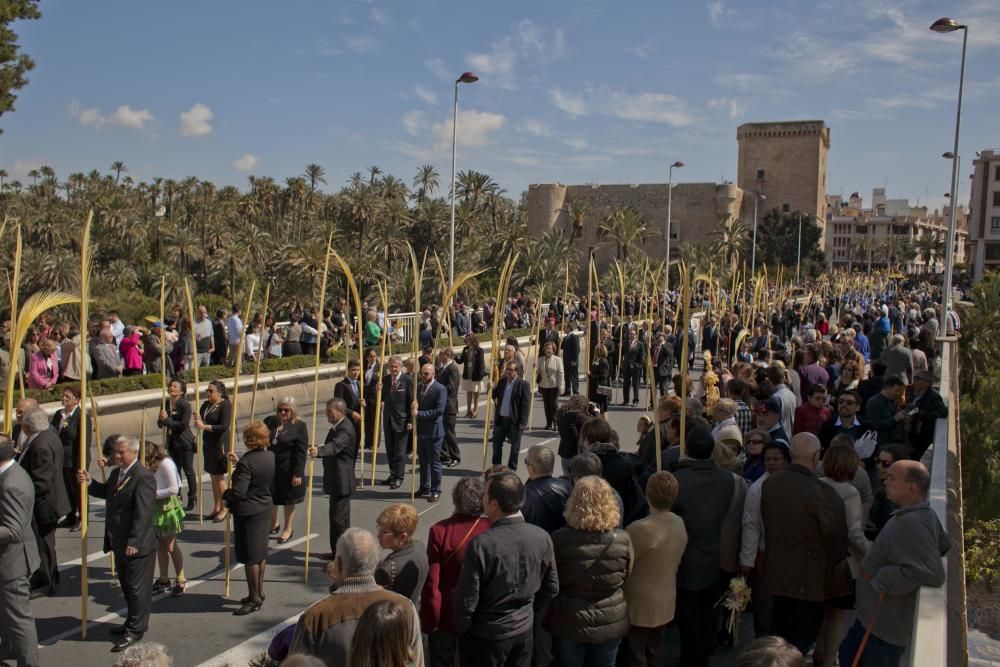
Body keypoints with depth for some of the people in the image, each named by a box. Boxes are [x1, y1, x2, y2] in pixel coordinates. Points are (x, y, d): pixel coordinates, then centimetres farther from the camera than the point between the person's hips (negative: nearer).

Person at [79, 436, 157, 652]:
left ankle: (135, 631, 14)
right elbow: (106, 492, 25)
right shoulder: (116, 473, 9)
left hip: (137, 545, -9)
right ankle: (133, 622, 37)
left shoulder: (143, 478, -20)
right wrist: (89, 482, 6)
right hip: (120, 544, 10)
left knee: (137, 588, 3)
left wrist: (133, 543, -24)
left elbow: (143, 514, -23)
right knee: (126, 585, 21)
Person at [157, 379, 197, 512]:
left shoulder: (185, 405, -15)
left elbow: (183, 425, -22)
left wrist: (167, 419, -22)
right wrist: (162, 420, -14)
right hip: (172, 442, 7)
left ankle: (192, 500, 14)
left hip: (185, 443, -7)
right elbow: (159, 423, 9)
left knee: (188, 471, 3)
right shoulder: (166, 403, 5)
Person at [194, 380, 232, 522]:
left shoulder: (225, 405, -14)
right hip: (208, 444, 7)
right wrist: (198, 421, -13)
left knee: (219, 477, -1)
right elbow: (200, 422, 9)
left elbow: (224, 426, -22)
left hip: (220, 445, -7)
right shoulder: (206, 404, 8)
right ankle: (216, 508, 23)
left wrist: (205, 426, -25)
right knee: (213, 477, 14)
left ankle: (224, 509, 10)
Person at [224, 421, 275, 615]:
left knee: (250, 557, 2)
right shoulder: (271, 457, 0)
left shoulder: (246, 462, -24)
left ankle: (254, 599, 10)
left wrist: (225, 493, -6)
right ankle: (259, 592, 30)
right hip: (265, 508, 8)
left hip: (247, 513, -8)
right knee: (261, 553, 18)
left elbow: (238, 492, -26)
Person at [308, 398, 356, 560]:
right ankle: (337, 551, 30)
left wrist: (319, 451, -58)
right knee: (337, 517, 19)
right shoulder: (337, 426, 10)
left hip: (342, 481, -11)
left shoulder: (345, 429, -23)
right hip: (335, 480, 11)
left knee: (339, 518, -7)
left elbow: (335, 446, -42)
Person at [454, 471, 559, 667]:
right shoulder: (542, 537, -12)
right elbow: (552, 588, 0)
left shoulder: (481, 544, -27)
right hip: (525, 630, 4)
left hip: (486, 636, -4)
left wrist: (461, 629, -1)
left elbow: (467, 599, -19)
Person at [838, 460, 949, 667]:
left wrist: (883, 580, -23)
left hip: (886, 624, -10)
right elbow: (943, 545, 18)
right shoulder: (924, 515, 3)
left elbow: (932, 572, -35)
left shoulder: (911, 523, -29)